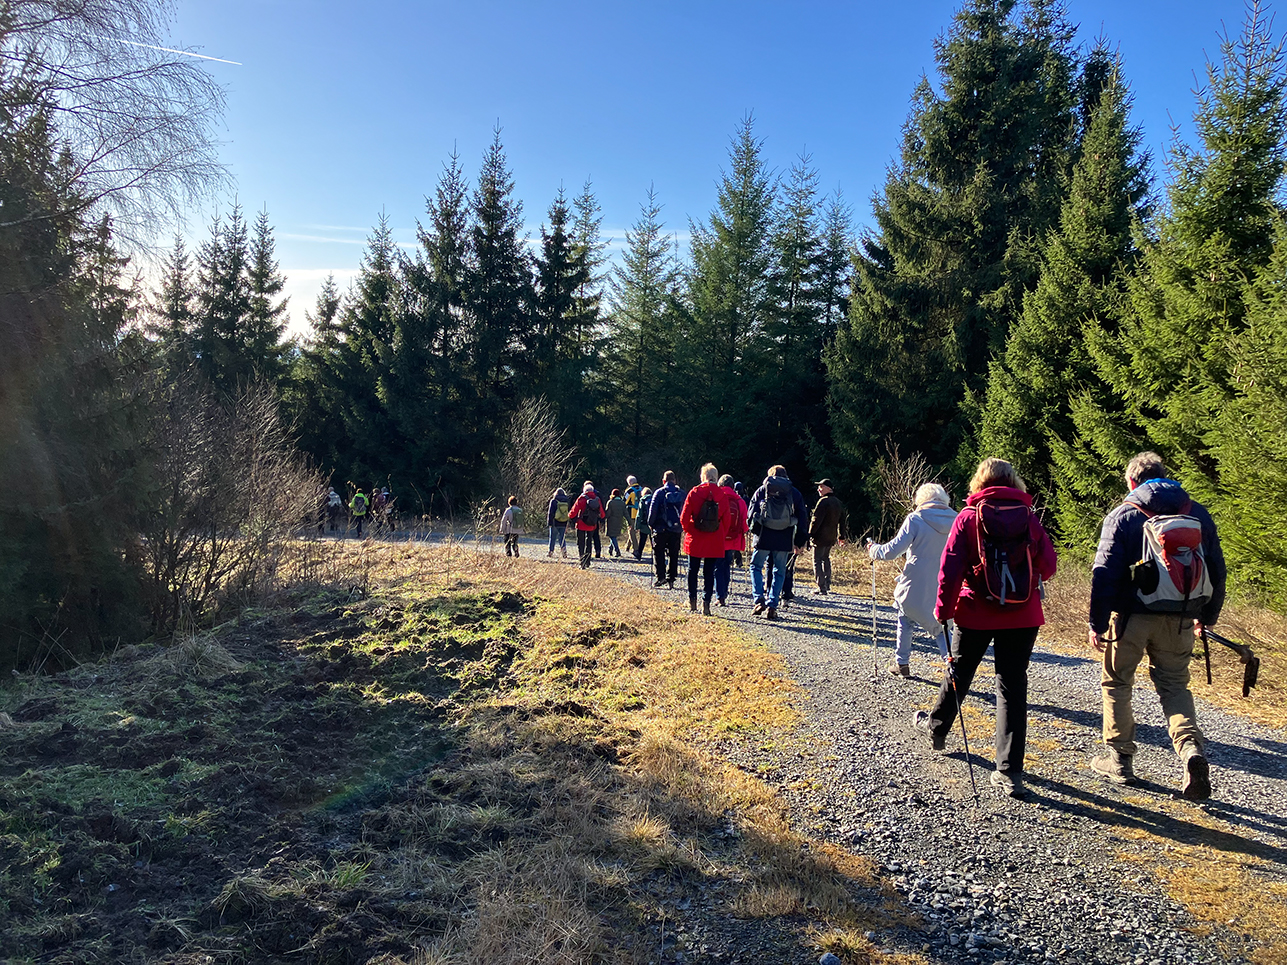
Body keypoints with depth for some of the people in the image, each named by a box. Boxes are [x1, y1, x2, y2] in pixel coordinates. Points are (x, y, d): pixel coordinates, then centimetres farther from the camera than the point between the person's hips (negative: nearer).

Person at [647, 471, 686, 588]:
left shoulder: (659, 492, -4)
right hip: (676, 529, 3)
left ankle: (661, 577, -5)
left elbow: (653, 509, -6)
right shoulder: (681, 493, 5)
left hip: (661, 528, -3)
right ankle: (671, 578, 8)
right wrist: (683, 526, 15)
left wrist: (651, 523, 5)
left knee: (658, 553, 5)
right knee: (673, 555, 9)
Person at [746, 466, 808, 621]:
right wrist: (799, 542, 10)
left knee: (756, 566, 13)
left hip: (764, 537, -1)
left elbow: (751, 512, 2)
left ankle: (759, 600, -1)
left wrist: (755, 528, 16)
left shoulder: (762, 490, 6)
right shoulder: (794, 493, 10)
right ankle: (772, 606, 4)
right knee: (779, 572, 9)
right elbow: (802, 517, 8)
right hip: (785, 539, 1)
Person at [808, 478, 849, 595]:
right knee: (826, 559, 22)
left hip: (820, 537, -9)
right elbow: (843, 521, 20)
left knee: (817, 561, -4)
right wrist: (842, 536, 26)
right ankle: (827, 585, 25)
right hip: (832, 537, 9)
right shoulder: (838, 503, 13)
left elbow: (816, 520, -19)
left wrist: (810, 534, -12)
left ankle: (821, 588, -8)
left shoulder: (823, 501, -16)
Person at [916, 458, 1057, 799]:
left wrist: (943, 607, -1)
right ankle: (1010, 773, 1)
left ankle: (937, 727, 43)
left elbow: (950, 566, -10)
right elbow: (1048, 566, 2)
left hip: (977, 613, -1)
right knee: (1012, 687, 3)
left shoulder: (969, 517, -6)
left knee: (958, 674, 20)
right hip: (1023, 616, 1)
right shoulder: (1028, 517, -1)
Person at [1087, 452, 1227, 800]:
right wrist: (1208, 615, 21)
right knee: (1174, 685, 15)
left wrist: (1096, 622, -6)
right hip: (1179, 619, 3)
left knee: (1117, 683, 12)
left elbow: (1104, 573, -11)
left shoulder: (1123, 516, -5)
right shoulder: (1198, 514, 6)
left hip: (1131, 615, -3)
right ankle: (1192, 748, -8)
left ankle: (1120, 760, 18)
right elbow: (1217, 570, 10)